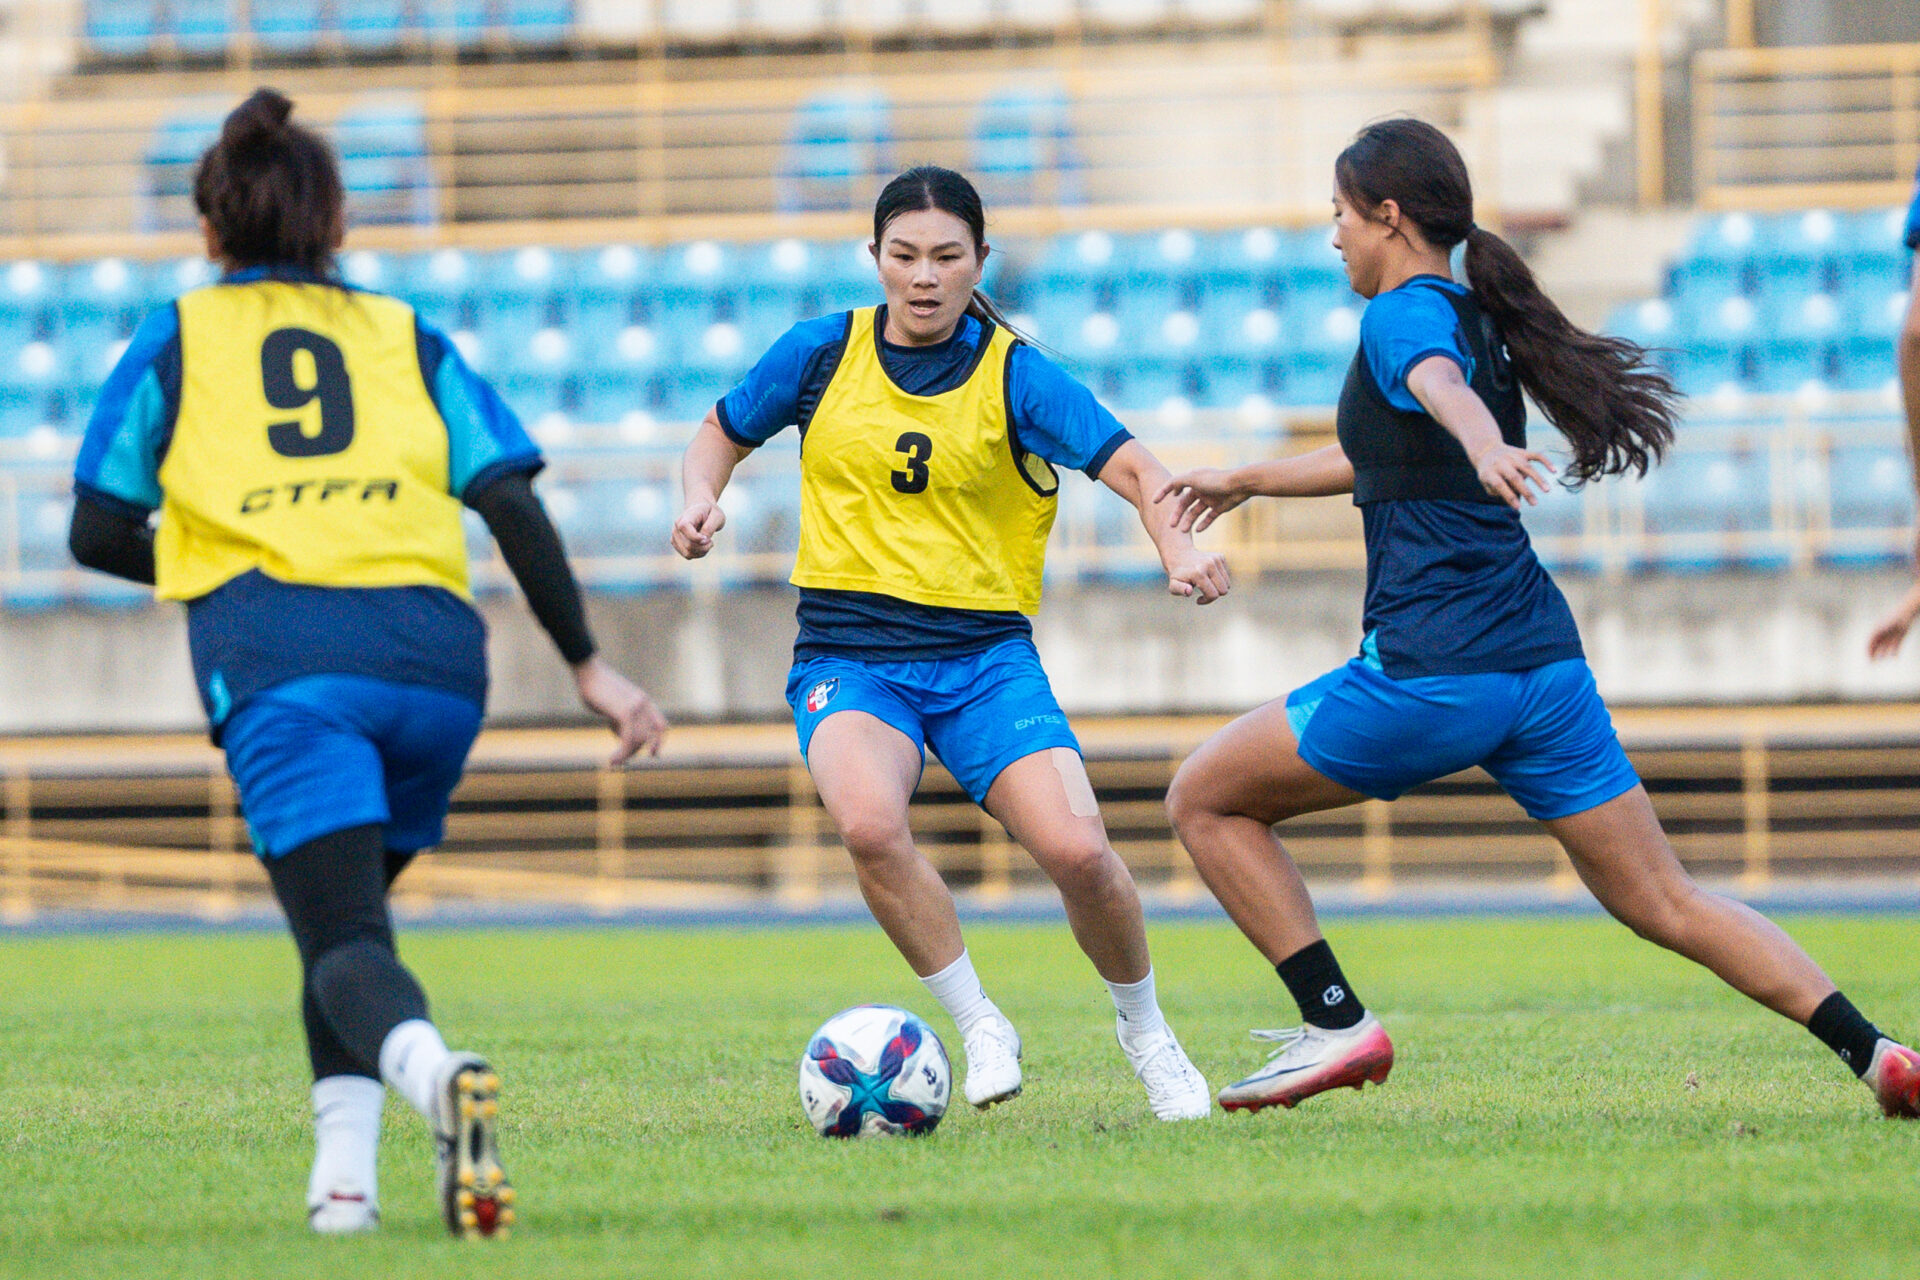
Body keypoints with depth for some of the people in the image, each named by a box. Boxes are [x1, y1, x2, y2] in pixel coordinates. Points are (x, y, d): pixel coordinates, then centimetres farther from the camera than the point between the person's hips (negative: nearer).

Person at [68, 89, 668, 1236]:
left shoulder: (176, 342, 18)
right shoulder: (407, 338, 22)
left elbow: (98, 532, 15)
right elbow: (514, 506, 11)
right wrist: (589, 666, 12)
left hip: (277, 657, -3)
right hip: (433, 647, 3)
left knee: (343, 939, -10)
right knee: (349, 901, 23)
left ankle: (438, 1075, -43)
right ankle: (343, 1171, 6)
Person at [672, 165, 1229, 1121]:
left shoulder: (1013, 375, -1)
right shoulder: (824, 353, 4)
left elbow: (1132, 468, -12)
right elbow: (721, 435, 20)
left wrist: (1178, 548, -32)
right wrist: (702, 501, -2)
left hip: (983, 655, 0)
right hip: (847, 656, 0)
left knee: (1077, 850, -19)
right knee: (869, 824, -32)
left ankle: (1146, 1032, 12)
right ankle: (978, 1025, -10)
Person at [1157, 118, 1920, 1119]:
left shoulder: (1406, 314, -4)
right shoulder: (1475, 320, 21)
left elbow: (1440, 386, -31)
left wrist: (1483, 446, -53)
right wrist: (1245, 481, 52)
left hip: (1432, 675, -8)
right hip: (1546, 663, 8)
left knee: (1205, 801, 7)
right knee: (1665, 904, 8)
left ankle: (1337, 1024, 0)